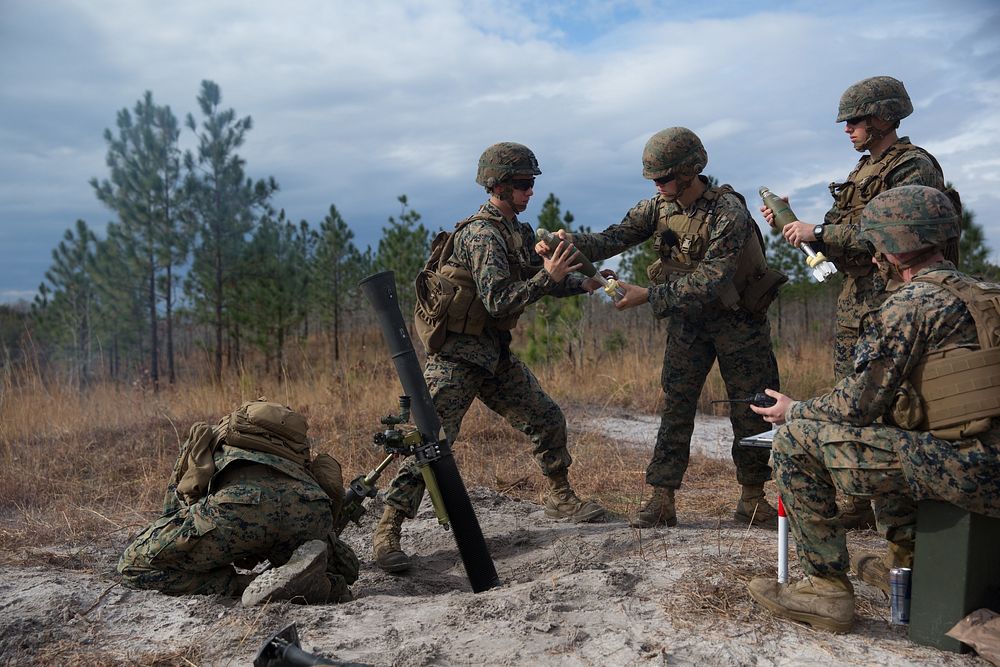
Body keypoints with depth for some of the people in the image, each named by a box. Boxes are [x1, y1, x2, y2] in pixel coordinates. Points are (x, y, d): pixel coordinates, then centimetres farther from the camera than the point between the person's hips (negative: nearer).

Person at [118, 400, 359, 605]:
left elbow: (173, 514, 41)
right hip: (312, 507, 3)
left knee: (134, 566, 18)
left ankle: (241, 587, 3)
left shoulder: (204, 441, 40)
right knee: (343, 573, 33)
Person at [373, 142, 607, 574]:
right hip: (457, 354, -9)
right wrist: (548, 276, -25)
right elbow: (499, 300, -25)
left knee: (547, 420, 13)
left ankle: (560, 498, 32)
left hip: (494, 353, 9)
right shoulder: (482, 234, -18)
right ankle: (387, 532, -3)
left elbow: (538, 281, 21)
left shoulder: (515, 231, 11)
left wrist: (585, 284, 11)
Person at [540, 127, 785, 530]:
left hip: (738, 320, -4)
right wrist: (570, 244, -33)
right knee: (675, 409, 1)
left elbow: (710, 280, -30)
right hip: (688, 321, 4)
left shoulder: (729, 212, -23)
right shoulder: (658, 208, -5)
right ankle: (661, 501, 5)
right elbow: (614, 238, -14)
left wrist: (647, 296, -33)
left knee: (751, 411, 4)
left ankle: (752, 499, 21)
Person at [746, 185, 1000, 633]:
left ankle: (827, 589, 1)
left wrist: (794, 411, 7)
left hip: (960, 470, -9)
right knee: (886, 427, 33)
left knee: (795, 441, -6)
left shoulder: (909, 304, -11)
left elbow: (856, 406, -12)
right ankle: (906, 562, 33)